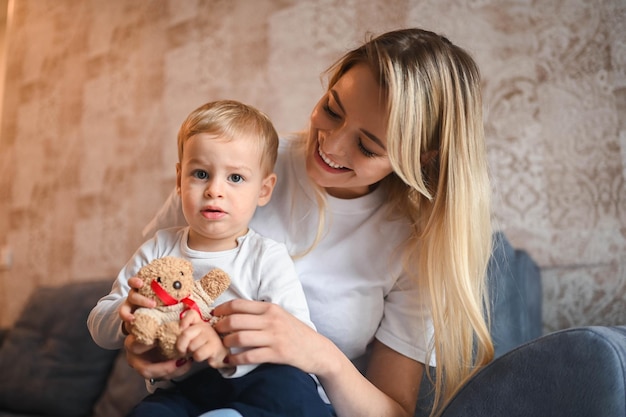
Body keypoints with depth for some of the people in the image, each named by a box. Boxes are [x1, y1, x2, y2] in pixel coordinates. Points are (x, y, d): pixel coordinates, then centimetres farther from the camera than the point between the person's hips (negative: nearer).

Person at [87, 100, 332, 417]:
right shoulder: (158, 250, 7)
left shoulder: (268, 259, -4)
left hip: (246, 387, 0)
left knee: (290, 386, -33)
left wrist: (229, 347, -34)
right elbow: (99, 328, 11)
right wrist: (127, 313, -14)